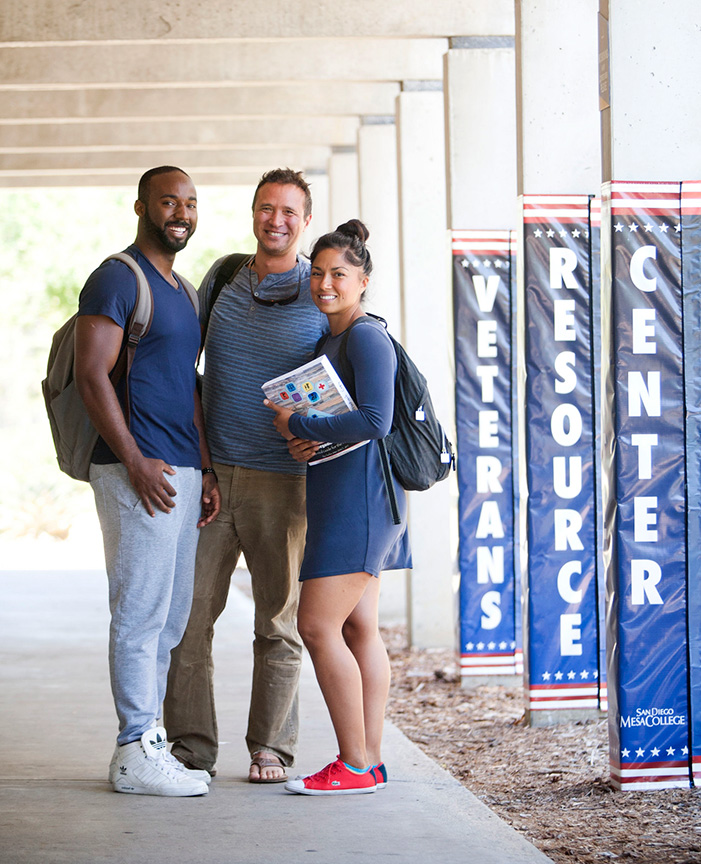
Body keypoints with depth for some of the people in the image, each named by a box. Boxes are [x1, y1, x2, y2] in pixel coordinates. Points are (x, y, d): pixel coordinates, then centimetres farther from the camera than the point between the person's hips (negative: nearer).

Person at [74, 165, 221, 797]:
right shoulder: (117, 279, -7)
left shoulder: (181, 291, 21)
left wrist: (206, 470, 16)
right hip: (139, 472, -9)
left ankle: (150, 744, 16)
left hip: (181, 473, 9)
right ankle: (137, 753, -4)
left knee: (171, 615, 10)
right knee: (142, 609, -8)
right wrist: (135, 462, -19)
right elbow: (91, 374, -15)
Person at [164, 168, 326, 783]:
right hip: (207, 472, 3)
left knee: (279, 618, 3)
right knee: (188, 609, -1)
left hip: (280, 478, -3)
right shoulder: (224, 275, 10)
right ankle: (192, 744, 8)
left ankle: (270, 747, 13)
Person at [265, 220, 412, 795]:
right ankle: (370, 760, 10)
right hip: (338, 495, 10)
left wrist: (299, 425, -15)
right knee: (358, 628, 8)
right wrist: (299, 441, 0)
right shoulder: (331, 338, 18)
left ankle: (356, 765, -8)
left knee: (318, 626, -11)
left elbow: (375, 421, -24)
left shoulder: (367, 337, -13)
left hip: (357, 494, -10)